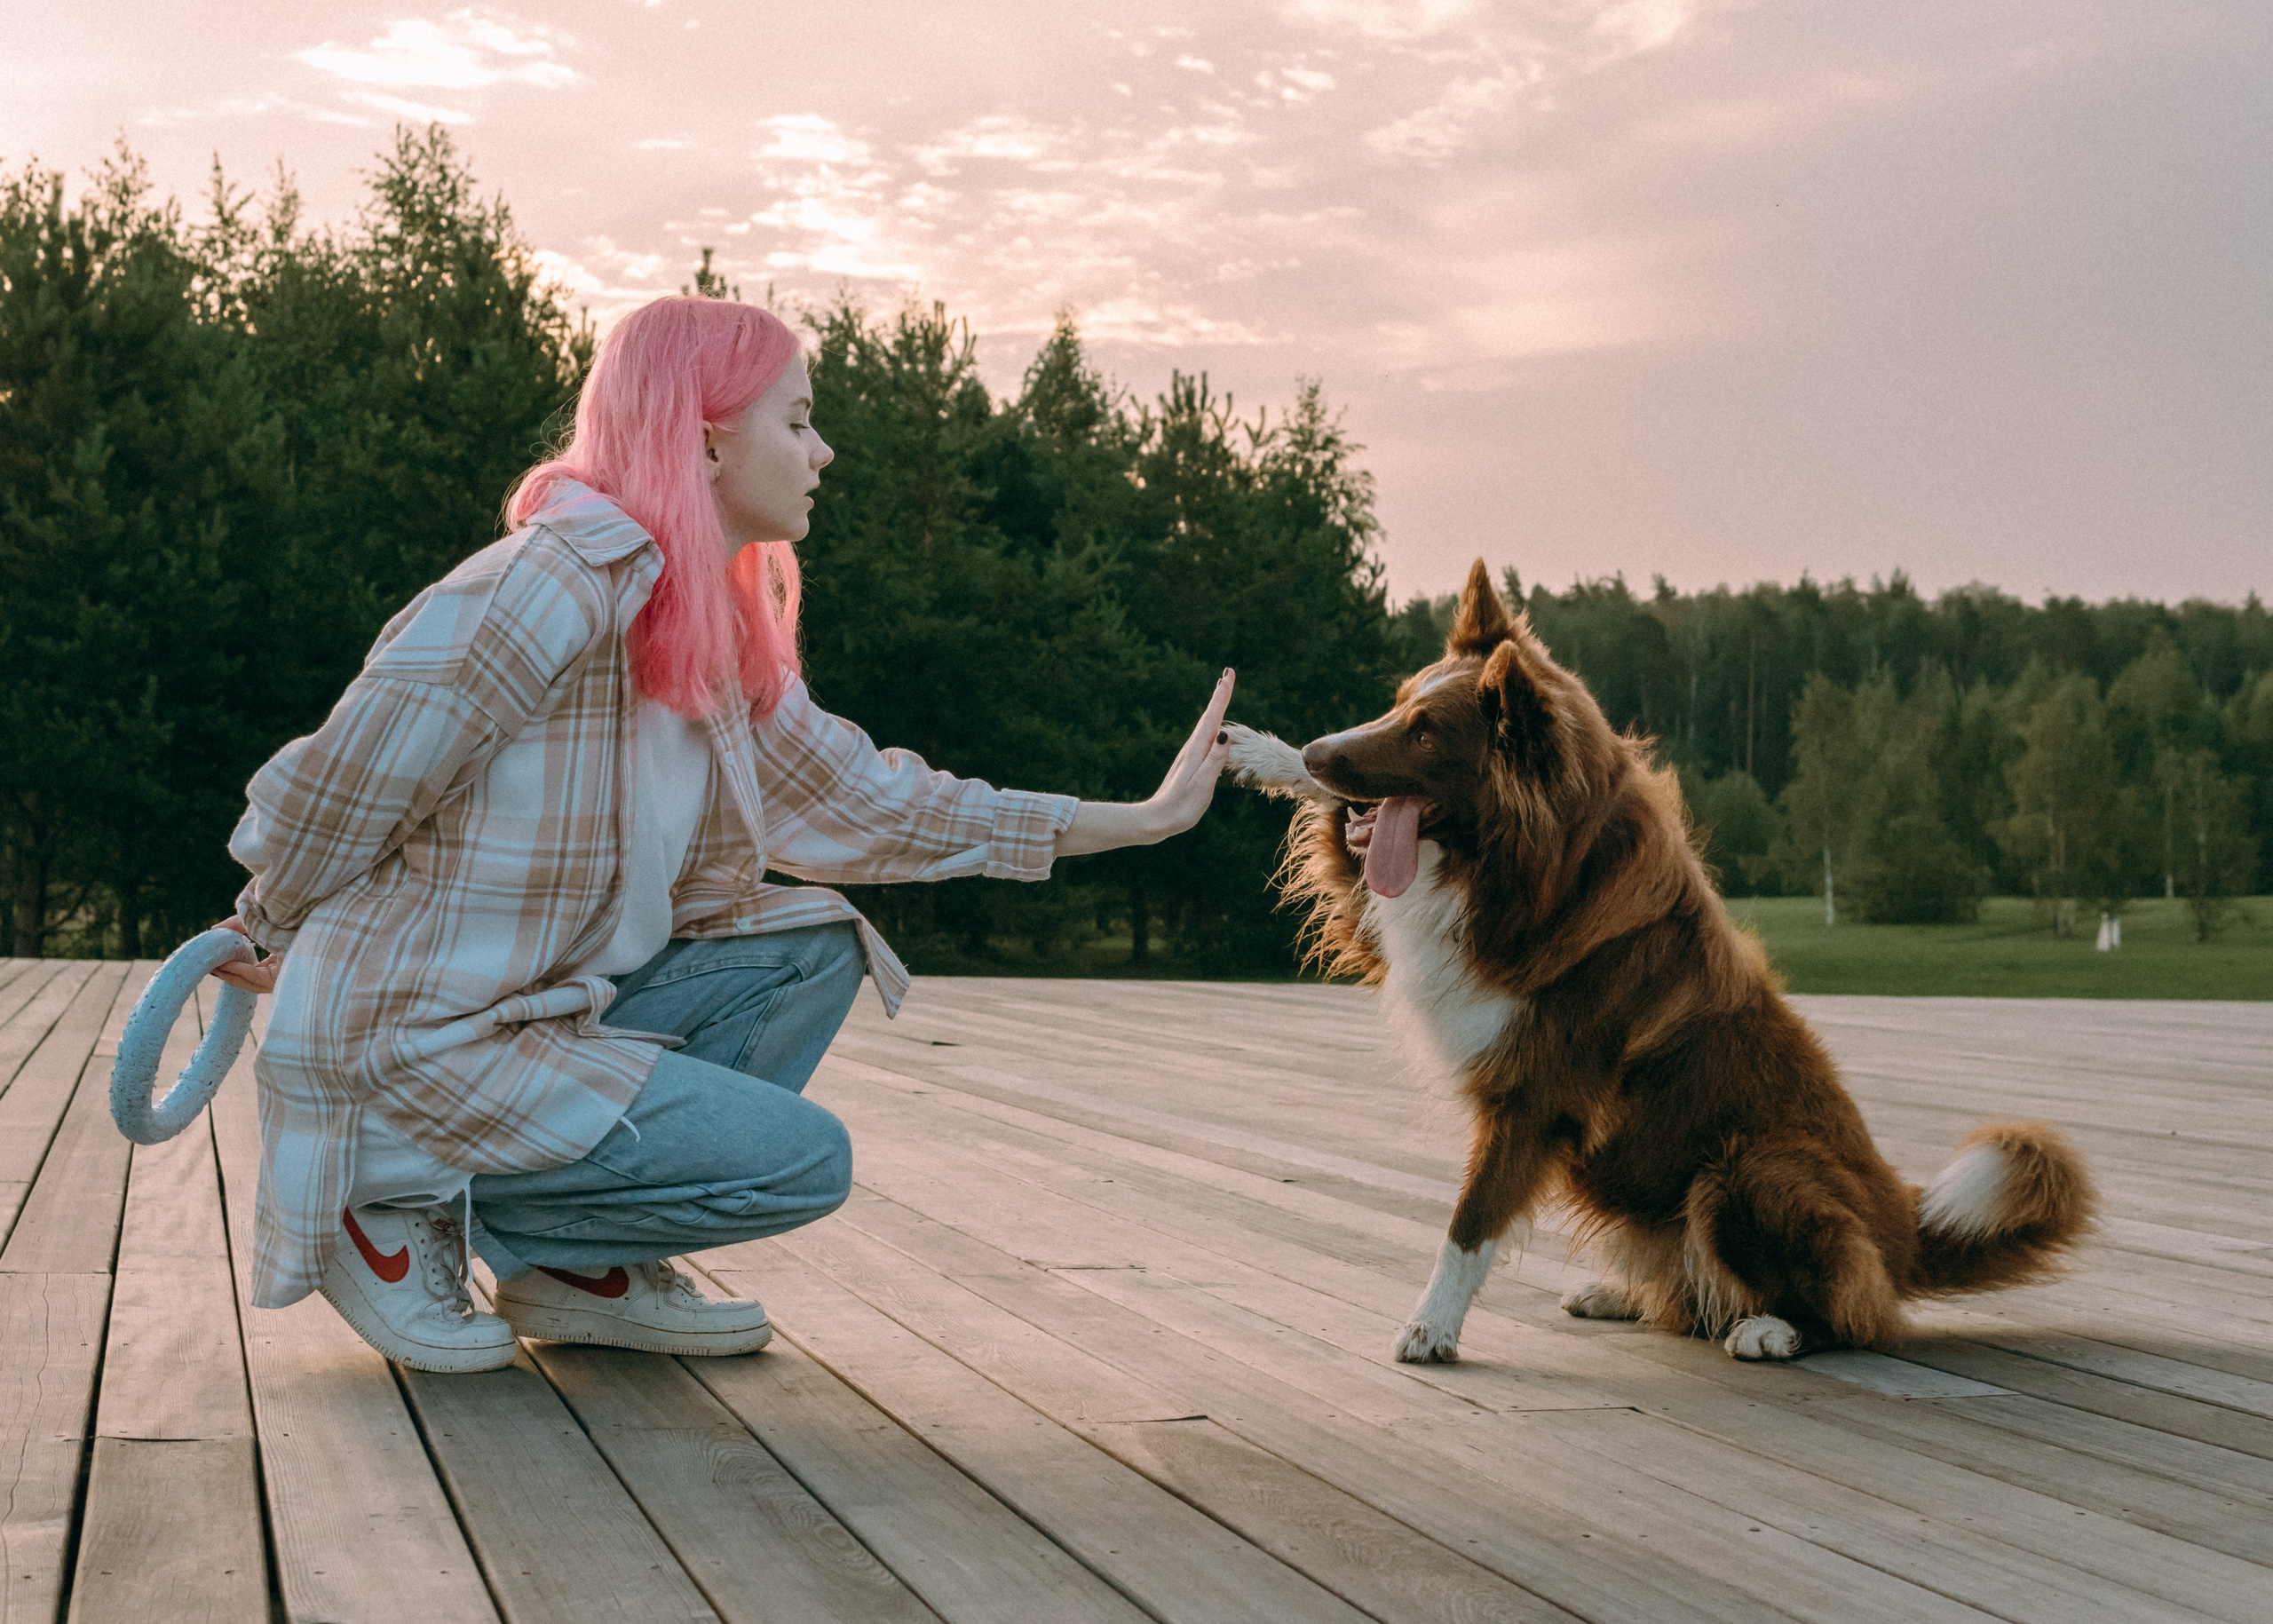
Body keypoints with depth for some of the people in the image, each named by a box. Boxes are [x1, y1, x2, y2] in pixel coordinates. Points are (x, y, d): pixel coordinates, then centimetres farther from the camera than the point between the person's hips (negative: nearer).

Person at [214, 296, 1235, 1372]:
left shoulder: (716, 635, 8)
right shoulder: (558, 583, -22)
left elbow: (860, 803, 12)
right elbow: (338, 795, -16)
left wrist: (1143, 819, 12)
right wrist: (273, 943, 2)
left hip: (552, 1007, 9)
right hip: (418, 1044, -9)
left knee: (819, 946, 5)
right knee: (804, 1159, -11)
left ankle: (584, 1269, 6)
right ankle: (410, 1208, -3)